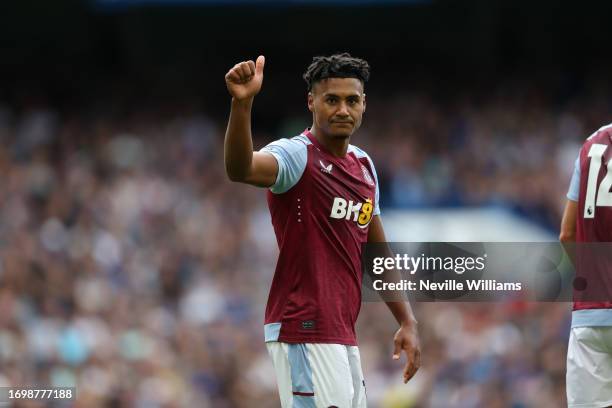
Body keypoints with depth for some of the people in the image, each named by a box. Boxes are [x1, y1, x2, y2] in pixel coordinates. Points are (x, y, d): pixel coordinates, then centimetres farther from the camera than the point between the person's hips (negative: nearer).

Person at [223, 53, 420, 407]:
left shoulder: (364, 165, 14)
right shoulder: (297, 155, -10)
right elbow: (241, 169, -33)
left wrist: (407, 321, 16)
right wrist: (242, 102, -49)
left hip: (343, 335, 8)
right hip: (305, 333, -8)